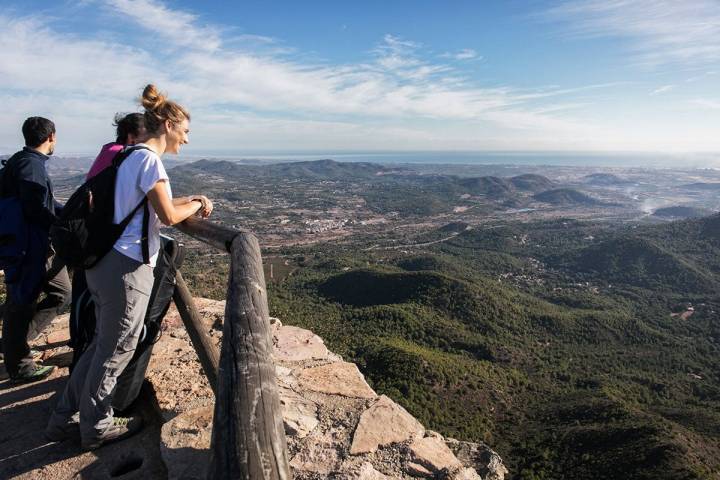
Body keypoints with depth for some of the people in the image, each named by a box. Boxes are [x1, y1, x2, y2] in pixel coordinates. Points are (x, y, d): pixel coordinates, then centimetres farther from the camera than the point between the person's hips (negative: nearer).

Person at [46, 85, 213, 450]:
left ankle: (62, 420, 33)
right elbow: (168, 216, -17)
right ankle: (96, 427, 26)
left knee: (102, 343, 21)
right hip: (128, 268, -9)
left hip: (106, 261, 9)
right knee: (116, 350, 7)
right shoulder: (149, 159, -15)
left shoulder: (131, 157, 14)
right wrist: (196, 205, 1)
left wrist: (189, 201, 15)